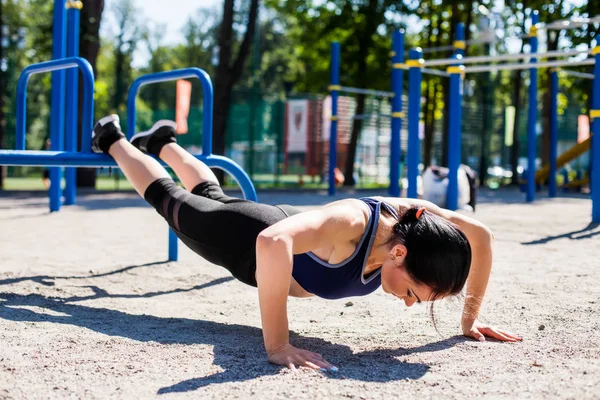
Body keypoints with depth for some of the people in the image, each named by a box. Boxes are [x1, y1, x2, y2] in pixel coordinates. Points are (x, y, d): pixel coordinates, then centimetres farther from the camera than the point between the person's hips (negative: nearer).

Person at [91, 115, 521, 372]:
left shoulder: (412, 216, -31)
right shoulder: (349, 223, -49)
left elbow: (481, 236, -13)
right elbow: (271, 243, -66)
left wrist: (470, 317, -15)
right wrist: (277, 345, -62)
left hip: (287, 228, 5)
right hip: (245, 241, -5)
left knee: (212, 197, 36)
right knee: (172, 203, 26)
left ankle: (164, 142, 62)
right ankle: (114, 139, 51)